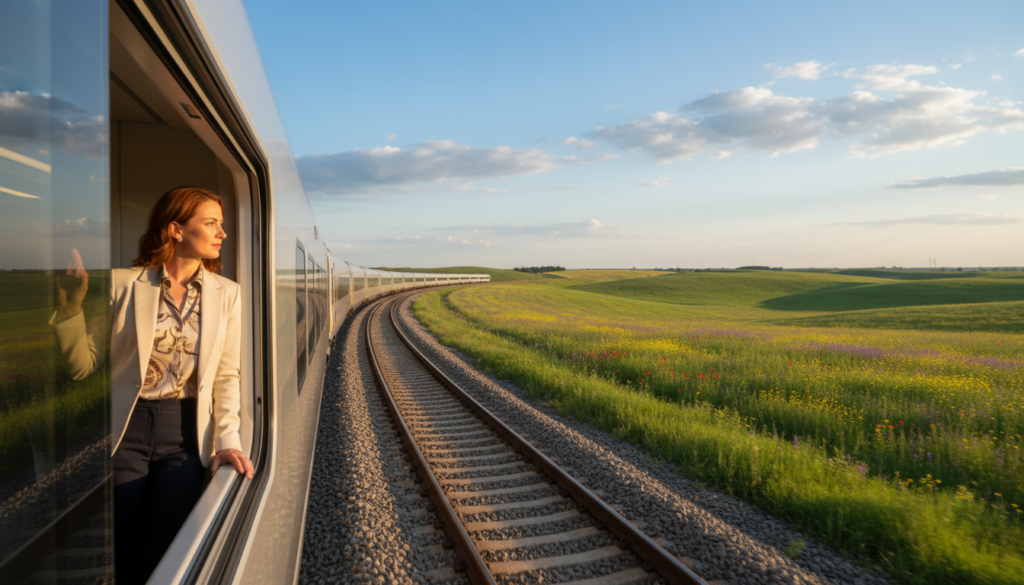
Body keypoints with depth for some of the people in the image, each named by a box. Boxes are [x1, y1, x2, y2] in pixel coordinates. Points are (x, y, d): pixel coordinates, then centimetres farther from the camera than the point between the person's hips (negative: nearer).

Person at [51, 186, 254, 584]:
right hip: (123, 432, -1)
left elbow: (226, 375, 0)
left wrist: (227, 439, -10)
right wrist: (70, 306, -17)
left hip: (185, 434, 1)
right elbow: (84, 365, -4)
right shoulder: (123, 284, -3)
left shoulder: (226, 294, 2)